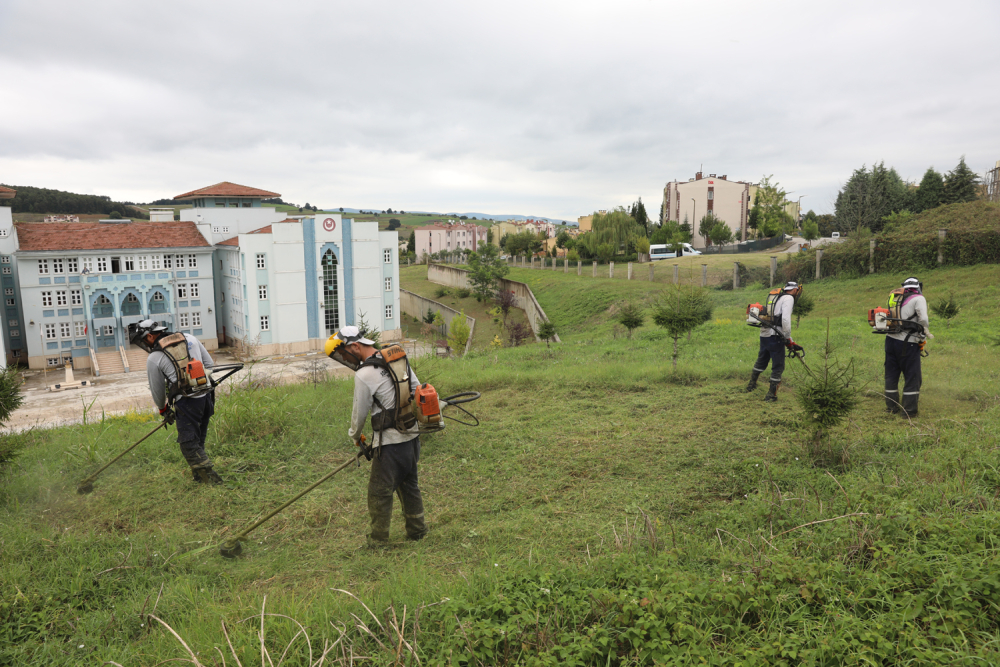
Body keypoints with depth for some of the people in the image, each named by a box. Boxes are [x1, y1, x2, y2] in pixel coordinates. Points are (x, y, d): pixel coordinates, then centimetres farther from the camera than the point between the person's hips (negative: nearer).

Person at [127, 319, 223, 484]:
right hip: (207, 397, 6)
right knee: (199, 439, 18)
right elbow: (209, 364, 13)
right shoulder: (189, 338, 10)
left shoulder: (154, 358, -3)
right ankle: (198, 475, 25)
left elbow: (157, 391, 8)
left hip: (186, 403, -6)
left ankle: (211, 479, -6)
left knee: (189, 445, 2)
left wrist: (163, 410, 25)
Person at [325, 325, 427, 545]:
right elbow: (417, 391, 12)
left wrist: (355, 436, 13)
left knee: (379, 491, 6)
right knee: (409, 484, 22)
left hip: (390, 442, -8)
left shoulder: (364, 375, -18)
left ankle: (378, 539, 18)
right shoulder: (399, 357, 4)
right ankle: (417, 530, 33)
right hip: (413, 435, 8)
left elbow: (360, 413, -6)